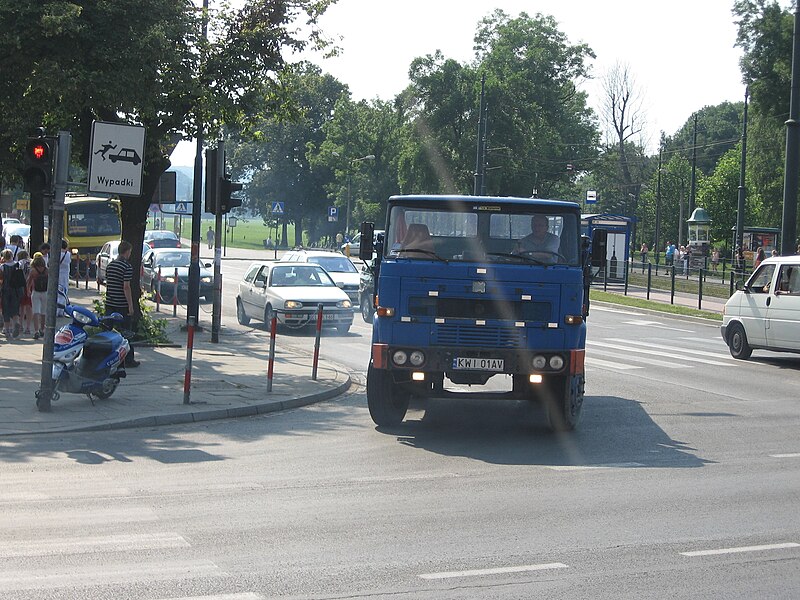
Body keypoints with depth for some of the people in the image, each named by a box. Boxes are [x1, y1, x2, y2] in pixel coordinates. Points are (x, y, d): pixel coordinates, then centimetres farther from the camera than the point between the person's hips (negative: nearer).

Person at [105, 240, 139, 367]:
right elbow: (126, 287, -17)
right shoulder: (127, 267, -14)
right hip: (122, 305, -7)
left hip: (109, 304, 7)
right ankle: (129, 360, 5)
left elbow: (107, 284, 15)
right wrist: (131, 307, -14)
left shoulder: (110, 265, 9)